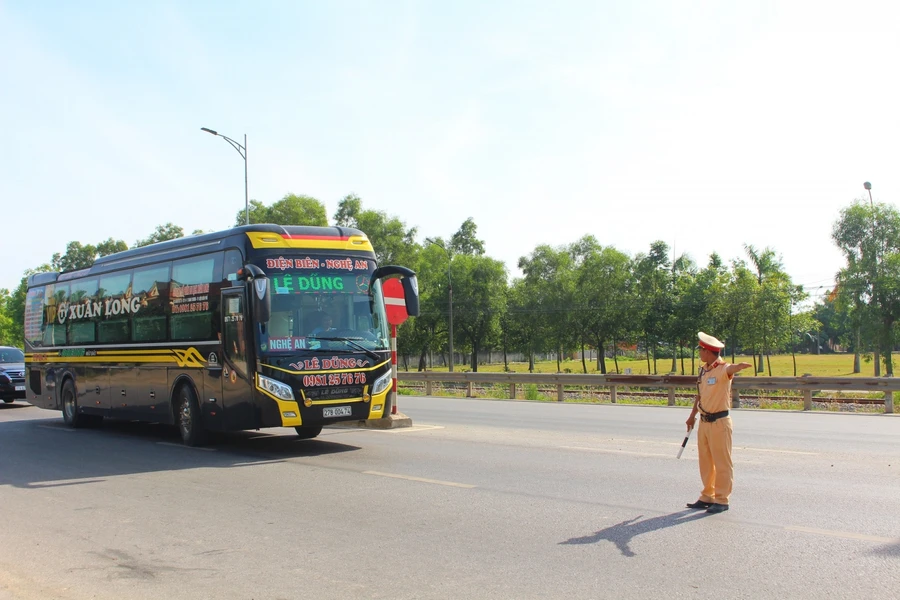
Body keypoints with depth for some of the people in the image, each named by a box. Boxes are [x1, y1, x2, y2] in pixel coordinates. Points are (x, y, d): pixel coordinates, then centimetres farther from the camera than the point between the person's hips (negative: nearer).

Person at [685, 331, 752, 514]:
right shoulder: (703, 370, 10)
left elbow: (732, 369, -40)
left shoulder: (723, 369, -15)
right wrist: (692, 415, 22)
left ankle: (721, 500, 10)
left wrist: (740, 366, -62)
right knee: (705, 462, 15)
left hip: (719, 422, -8)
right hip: (704, 422, 8)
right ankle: (707, 497, 26)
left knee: (722, 463, 1)